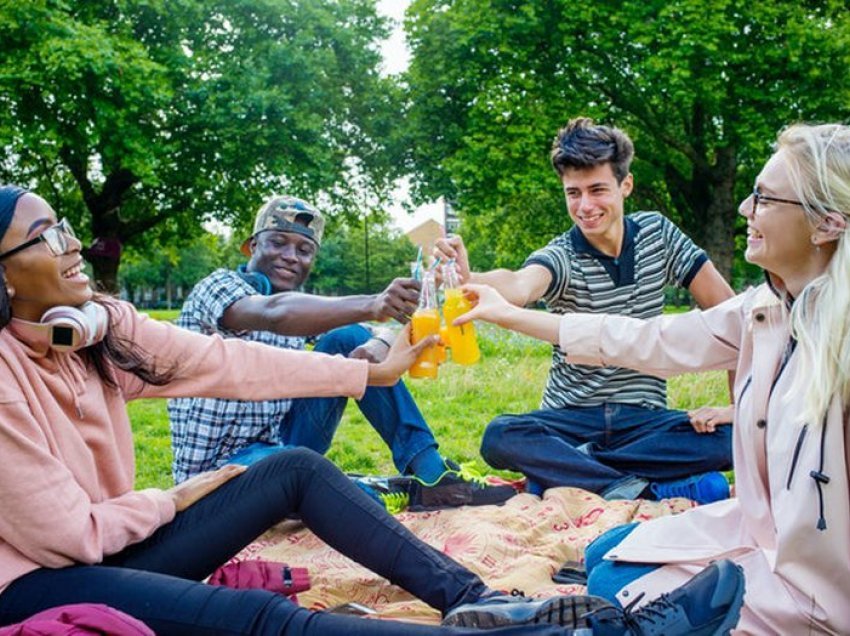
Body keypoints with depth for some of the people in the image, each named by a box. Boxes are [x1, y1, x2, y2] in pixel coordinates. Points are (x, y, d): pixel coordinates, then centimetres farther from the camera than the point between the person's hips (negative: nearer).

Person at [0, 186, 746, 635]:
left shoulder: (100, 326, 0)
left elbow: (229, 363, -1)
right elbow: (67, 532, -21)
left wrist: (372, 372, -1)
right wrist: (177, 499, -3)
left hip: (113, 545, 9)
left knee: (295, 470, 0)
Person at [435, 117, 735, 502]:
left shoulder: (657, 233, 1)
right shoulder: (560, 257, -9)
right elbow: (520, 287, -34)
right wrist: (468, 278, -57)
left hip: (644, 420, 2)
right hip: (570, 420, -2)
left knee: (725, 439, -28)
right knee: (500, 438, -31)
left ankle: (562, 470, -20)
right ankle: (639, 491, -27)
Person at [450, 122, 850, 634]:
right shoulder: (765, 311, -2)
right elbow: (645, 340, 5)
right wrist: (504, 314, 9)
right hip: (766, 528, 7)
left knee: (614, 589, -1)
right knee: (605, 557, 15)